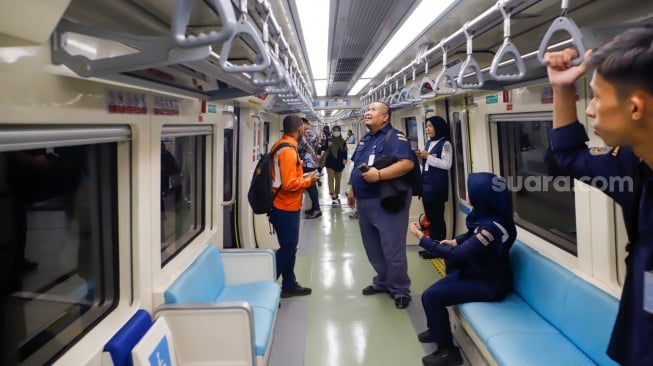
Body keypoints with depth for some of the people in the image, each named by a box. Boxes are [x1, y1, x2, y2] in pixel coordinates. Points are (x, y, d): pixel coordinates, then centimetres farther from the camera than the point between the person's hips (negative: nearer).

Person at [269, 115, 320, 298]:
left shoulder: (280, 145, 9)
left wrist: (302, 177, 11)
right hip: (286, 208, -10)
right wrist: (308, 181, -10)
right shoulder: (288, 150, -21)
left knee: (289, 247, 17)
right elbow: (289, 184, -25)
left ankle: (289, 285, 27)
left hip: (282, 206, 10)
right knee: (287, 249, -2)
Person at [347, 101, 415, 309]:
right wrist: (353, 189, 20)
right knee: (372, 247, 16)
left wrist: (379, 175, -30)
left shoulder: (394, 137, -12)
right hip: (364, 201, 9)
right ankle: (382, 281, 32)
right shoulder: (365, 139, 16)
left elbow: (407, 163, -25)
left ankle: (400, 289, 12)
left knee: (392, 248, -3)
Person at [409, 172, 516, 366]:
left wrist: (422, 238, -24)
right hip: (480, 272, 10)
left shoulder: (491, 227, -33)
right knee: (436, 288, 16)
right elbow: (472, 235, 17)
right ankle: (437, 330, 37)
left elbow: (456, 255, -31)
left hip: (489, 284, -9)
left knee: (430, 297, -13)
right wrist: (455, 241, -3)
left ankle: (447, 350, 3)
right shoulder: (486, 215, -4)